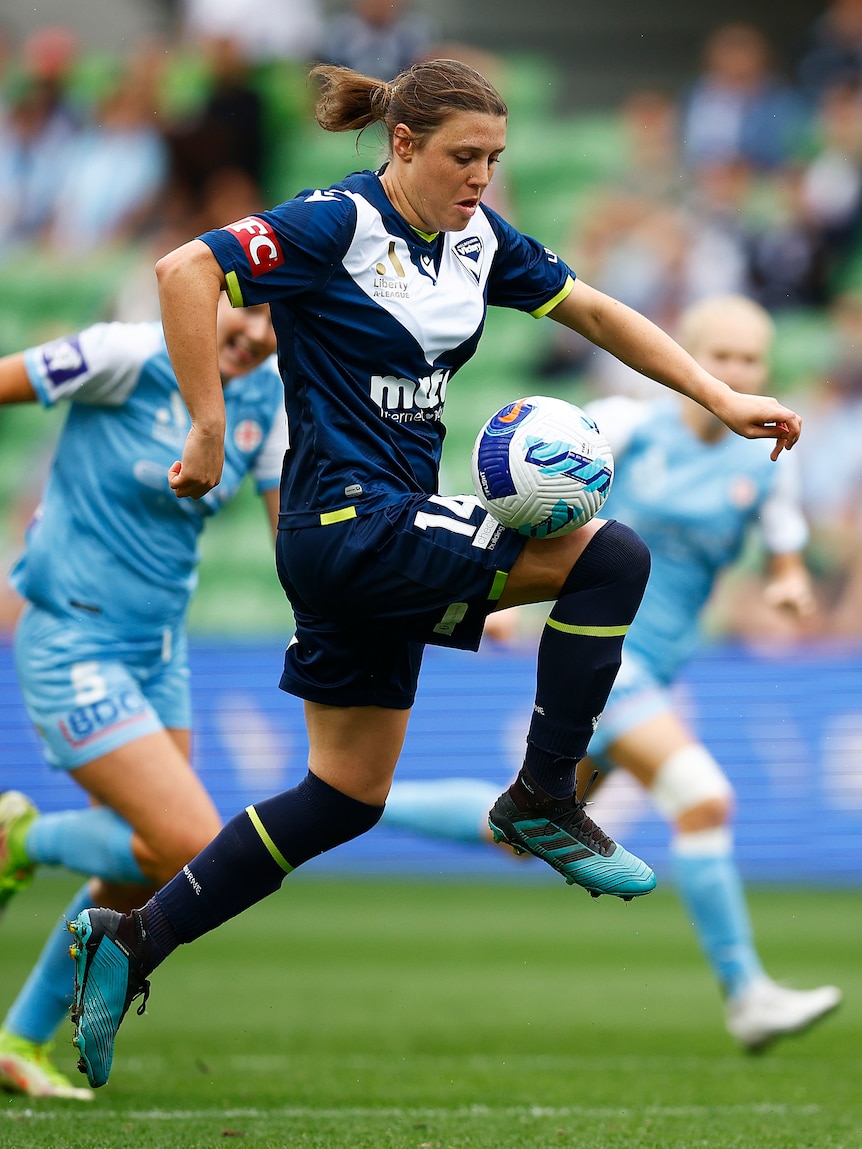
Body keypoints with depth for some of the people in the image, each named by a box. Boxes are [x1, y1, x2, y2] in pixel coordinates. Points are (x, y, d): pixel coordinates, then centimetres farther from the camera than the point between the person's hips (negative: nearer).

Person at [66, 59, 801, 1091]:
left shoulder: (477, 237, 9)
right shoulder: (337, 224, -14)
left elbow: (595, 312, 15)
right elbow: (186, 270, -21)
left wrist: (722, 399, 8)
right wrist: (209, 434, -22)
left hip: (388, 533, 9)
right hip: (348, 522, -9)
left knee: (346, 797, 12)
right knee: (610, 555, -14)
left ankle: (131, 941, 14)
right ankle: (543, 802, -4)